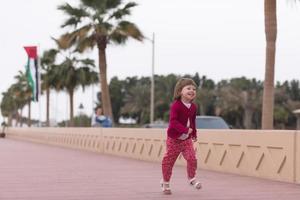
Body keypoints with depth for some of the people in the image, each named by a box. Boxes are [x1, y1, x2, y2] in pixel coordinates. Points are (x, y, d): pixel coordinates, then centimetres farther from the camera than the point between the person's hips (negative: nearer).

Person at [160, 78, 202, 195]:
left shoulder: (193, 107, 1)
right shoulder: (176, 106, -19)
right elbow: (173, 121, -28)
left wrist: (194, 134, 15)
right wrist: (185, 129, -35)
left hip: (187, 139, 5)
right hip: (174, 139, -5)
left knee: (192, 158, -10)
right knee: (169, 161, 4)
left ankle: (192, 178, 11)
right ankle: (165, 182, 21)